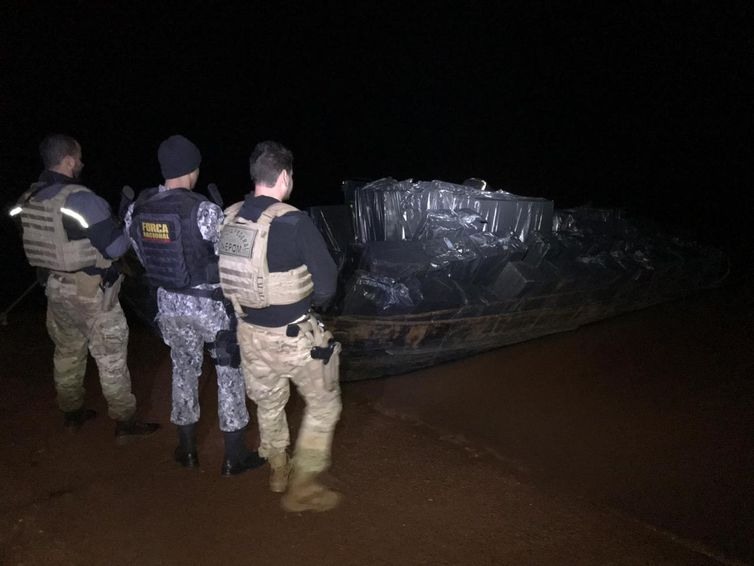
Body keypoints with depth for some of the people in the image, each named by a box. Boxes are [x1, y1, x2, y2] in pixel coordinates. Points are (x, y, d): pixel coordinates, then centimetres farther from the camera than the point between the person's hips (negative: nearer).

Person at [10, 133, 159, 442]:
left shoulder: (29, 199, 1)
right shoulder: (81, 199, -23)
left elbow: (46, 241, 11)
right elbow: (115, 246, -20)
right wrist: (124, 224, -2)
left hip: (55, 287, 7)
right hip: (91, 293, -7)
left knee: (67, 352, 21)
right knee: (111, 359, 3)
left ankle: (72, 413, 35)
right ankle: (125, 423, 12)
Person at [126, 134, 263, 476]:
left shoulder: (137, 209, -4)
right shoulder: (204, 211, -22)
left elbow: (142, 256, 7)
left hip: (169, 302, 5)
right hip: (210, 303, -5)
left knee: (183, 369, 21)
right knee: (230, 372, 10)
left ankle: (187, 450, 33)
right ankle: (234, 456, 18)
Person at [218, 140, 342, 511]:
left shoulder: (229, 219, -5)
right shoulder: (294, 222, -23)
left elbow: (226, 273, 8)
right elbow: (326, 284, -17)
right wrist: (308, 302, 4)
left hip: (250, 331, 6)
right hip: (294, 335, -6)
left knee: (269, 403, 26)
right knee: (323, 406, 15)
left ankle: (278, 471, 46)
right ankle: (301, 488, 21)